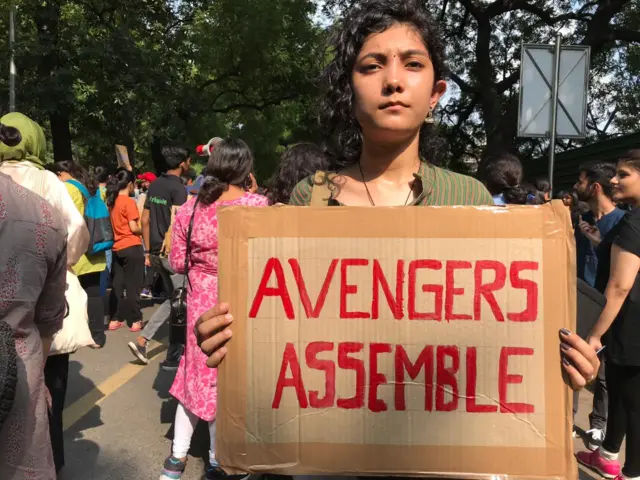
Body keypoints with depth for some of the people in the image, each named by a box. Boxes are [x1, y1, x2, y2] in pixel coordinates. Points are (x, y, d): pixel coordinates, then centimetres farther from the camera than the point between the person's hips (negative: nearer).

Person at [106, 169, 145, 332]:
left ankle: (117, 318, 20)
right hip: (131, 247, -7)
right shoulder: (129, 202, -12)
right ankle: (135, 320, 5)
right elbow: (133, 228, -15)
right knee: (133, 285, 0)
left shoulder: (112, 201, 8)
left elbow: (115, 224, 14)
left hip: (117, 248, 7)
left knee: (118, 284, 13)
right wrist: (142, 231, 3)